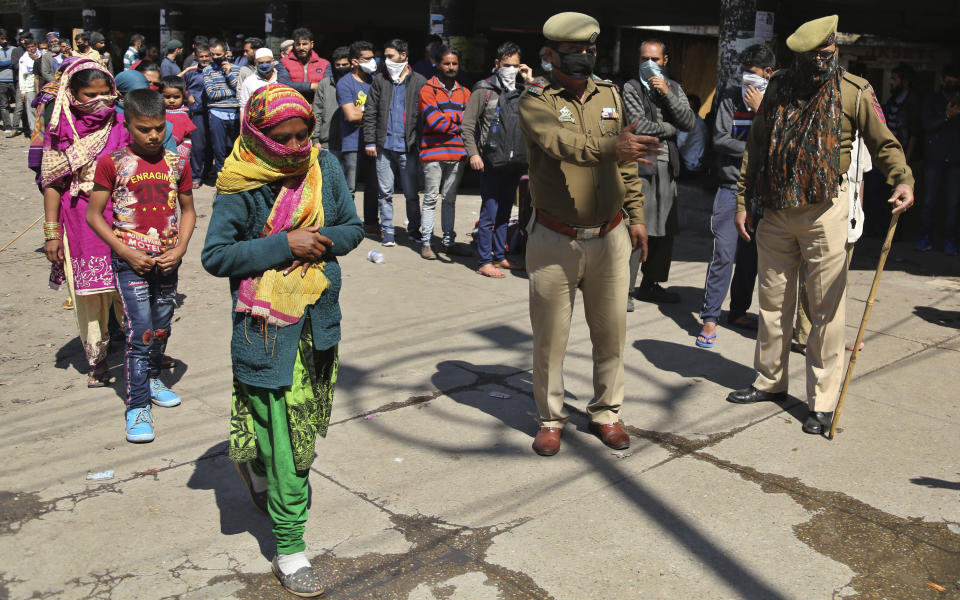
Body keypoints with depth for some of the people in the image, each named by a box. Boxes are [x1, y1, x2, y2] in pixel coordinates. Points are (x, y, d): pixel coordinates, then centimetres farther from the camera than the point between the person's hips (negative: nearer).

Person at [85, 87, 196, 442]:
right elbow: (94, 215, -3)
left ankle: (152, 378, 40)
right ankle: (137, 406, 1)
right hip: (130, 260, -4)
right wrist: (126, 252, -11)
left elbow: (188, 210, 12)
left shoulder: (176, 163, 4)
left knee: (161, 328, 16)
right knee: (139, 331, -7)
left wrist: (180, 248, -3)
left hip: (168, 260, 4)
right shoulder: (113, 163, -5)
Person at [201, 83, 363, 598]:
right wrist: (285, 246, -20)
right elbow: (214, 255, -14)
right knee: (282, 432, -1)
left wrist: (322, 242, -15)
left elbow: (352, 228, 7)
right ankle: (289, 550, 12)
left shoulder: (325, 166, 0)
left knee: (308, 420, 19)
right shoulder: (241, 185, -12)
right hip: (267, 325, -5)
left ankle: (261, 468, 51)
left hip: (319, 318, 5)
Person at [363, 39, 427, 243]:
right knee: (385, 192, 7)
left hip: (408, 147, -2)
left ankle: (414, 230, 16)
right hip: (384, 145, 2)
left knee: (411, 193, 3)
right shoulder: (380, 80, 9)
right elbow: (370, 113, 8)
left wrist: (422, 143, -5)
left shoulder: (419, 82, 3)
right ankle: (387, 230, 17)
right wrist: (370, 141, -1)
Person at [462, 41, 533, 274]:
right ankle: (484, 262, 2)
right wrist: (473, 153, -16)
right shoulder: (484, 90, -2)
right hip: (492, 162, -6)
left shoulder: (521, 90, 13)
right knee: (489, 213, -4)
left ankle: (500, 256, 23)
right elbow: (468, 125, -5)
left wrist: (530, 83, 1)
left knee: (504, 212, 13)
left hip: (515, 162, 6)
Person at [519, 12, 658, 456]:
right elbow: (561, 143, -28)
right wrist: (611, 146, -45)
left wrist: (636, 216, 15)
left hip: (609, 237, 4)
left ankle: (606, 413, 29)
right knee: (550, 336, 5)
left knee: (611, 331, 11)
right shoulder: (536, 100, -7)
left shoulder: (609, 95, 10)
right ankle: (550, 419, 23)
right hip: (555, 241, -4)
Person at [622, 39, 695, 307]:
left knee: (666, 229, 7)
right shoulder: (631, 88, 0)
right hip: (640, 165, -6)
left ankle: (650, 284, 20)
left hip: (667, 165, 6)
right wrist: (670, 128, -1)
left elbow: (689, 123, 3)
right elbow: (638, 125, -13)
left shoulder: (673, 88, 16)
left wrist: (667, 93, -7)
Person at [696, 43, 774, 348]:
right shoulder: (730, 97, 5)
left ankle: (739, 312, 23)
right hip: (732, 188, -2)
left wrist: (760, 110, -10)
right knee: (724, 254, -8)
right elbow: (720, 139, -4)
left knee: (750, 255, 9)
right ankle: (710, 318, -1)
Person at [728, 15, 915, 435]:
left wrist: (902, 179, -19)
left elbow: (883, 144, 1)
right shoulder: (779, 89, 7)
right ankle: (770, 381, 30)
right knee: (772, 302, 13)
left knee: (826, 308, -1)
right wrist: (743, 202, 9)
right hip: (775, 211, 4)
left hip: (824, 211, -4)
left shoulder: (854, 92, -2)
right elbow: (755, 147, 12)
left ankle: (823, 401, 8)